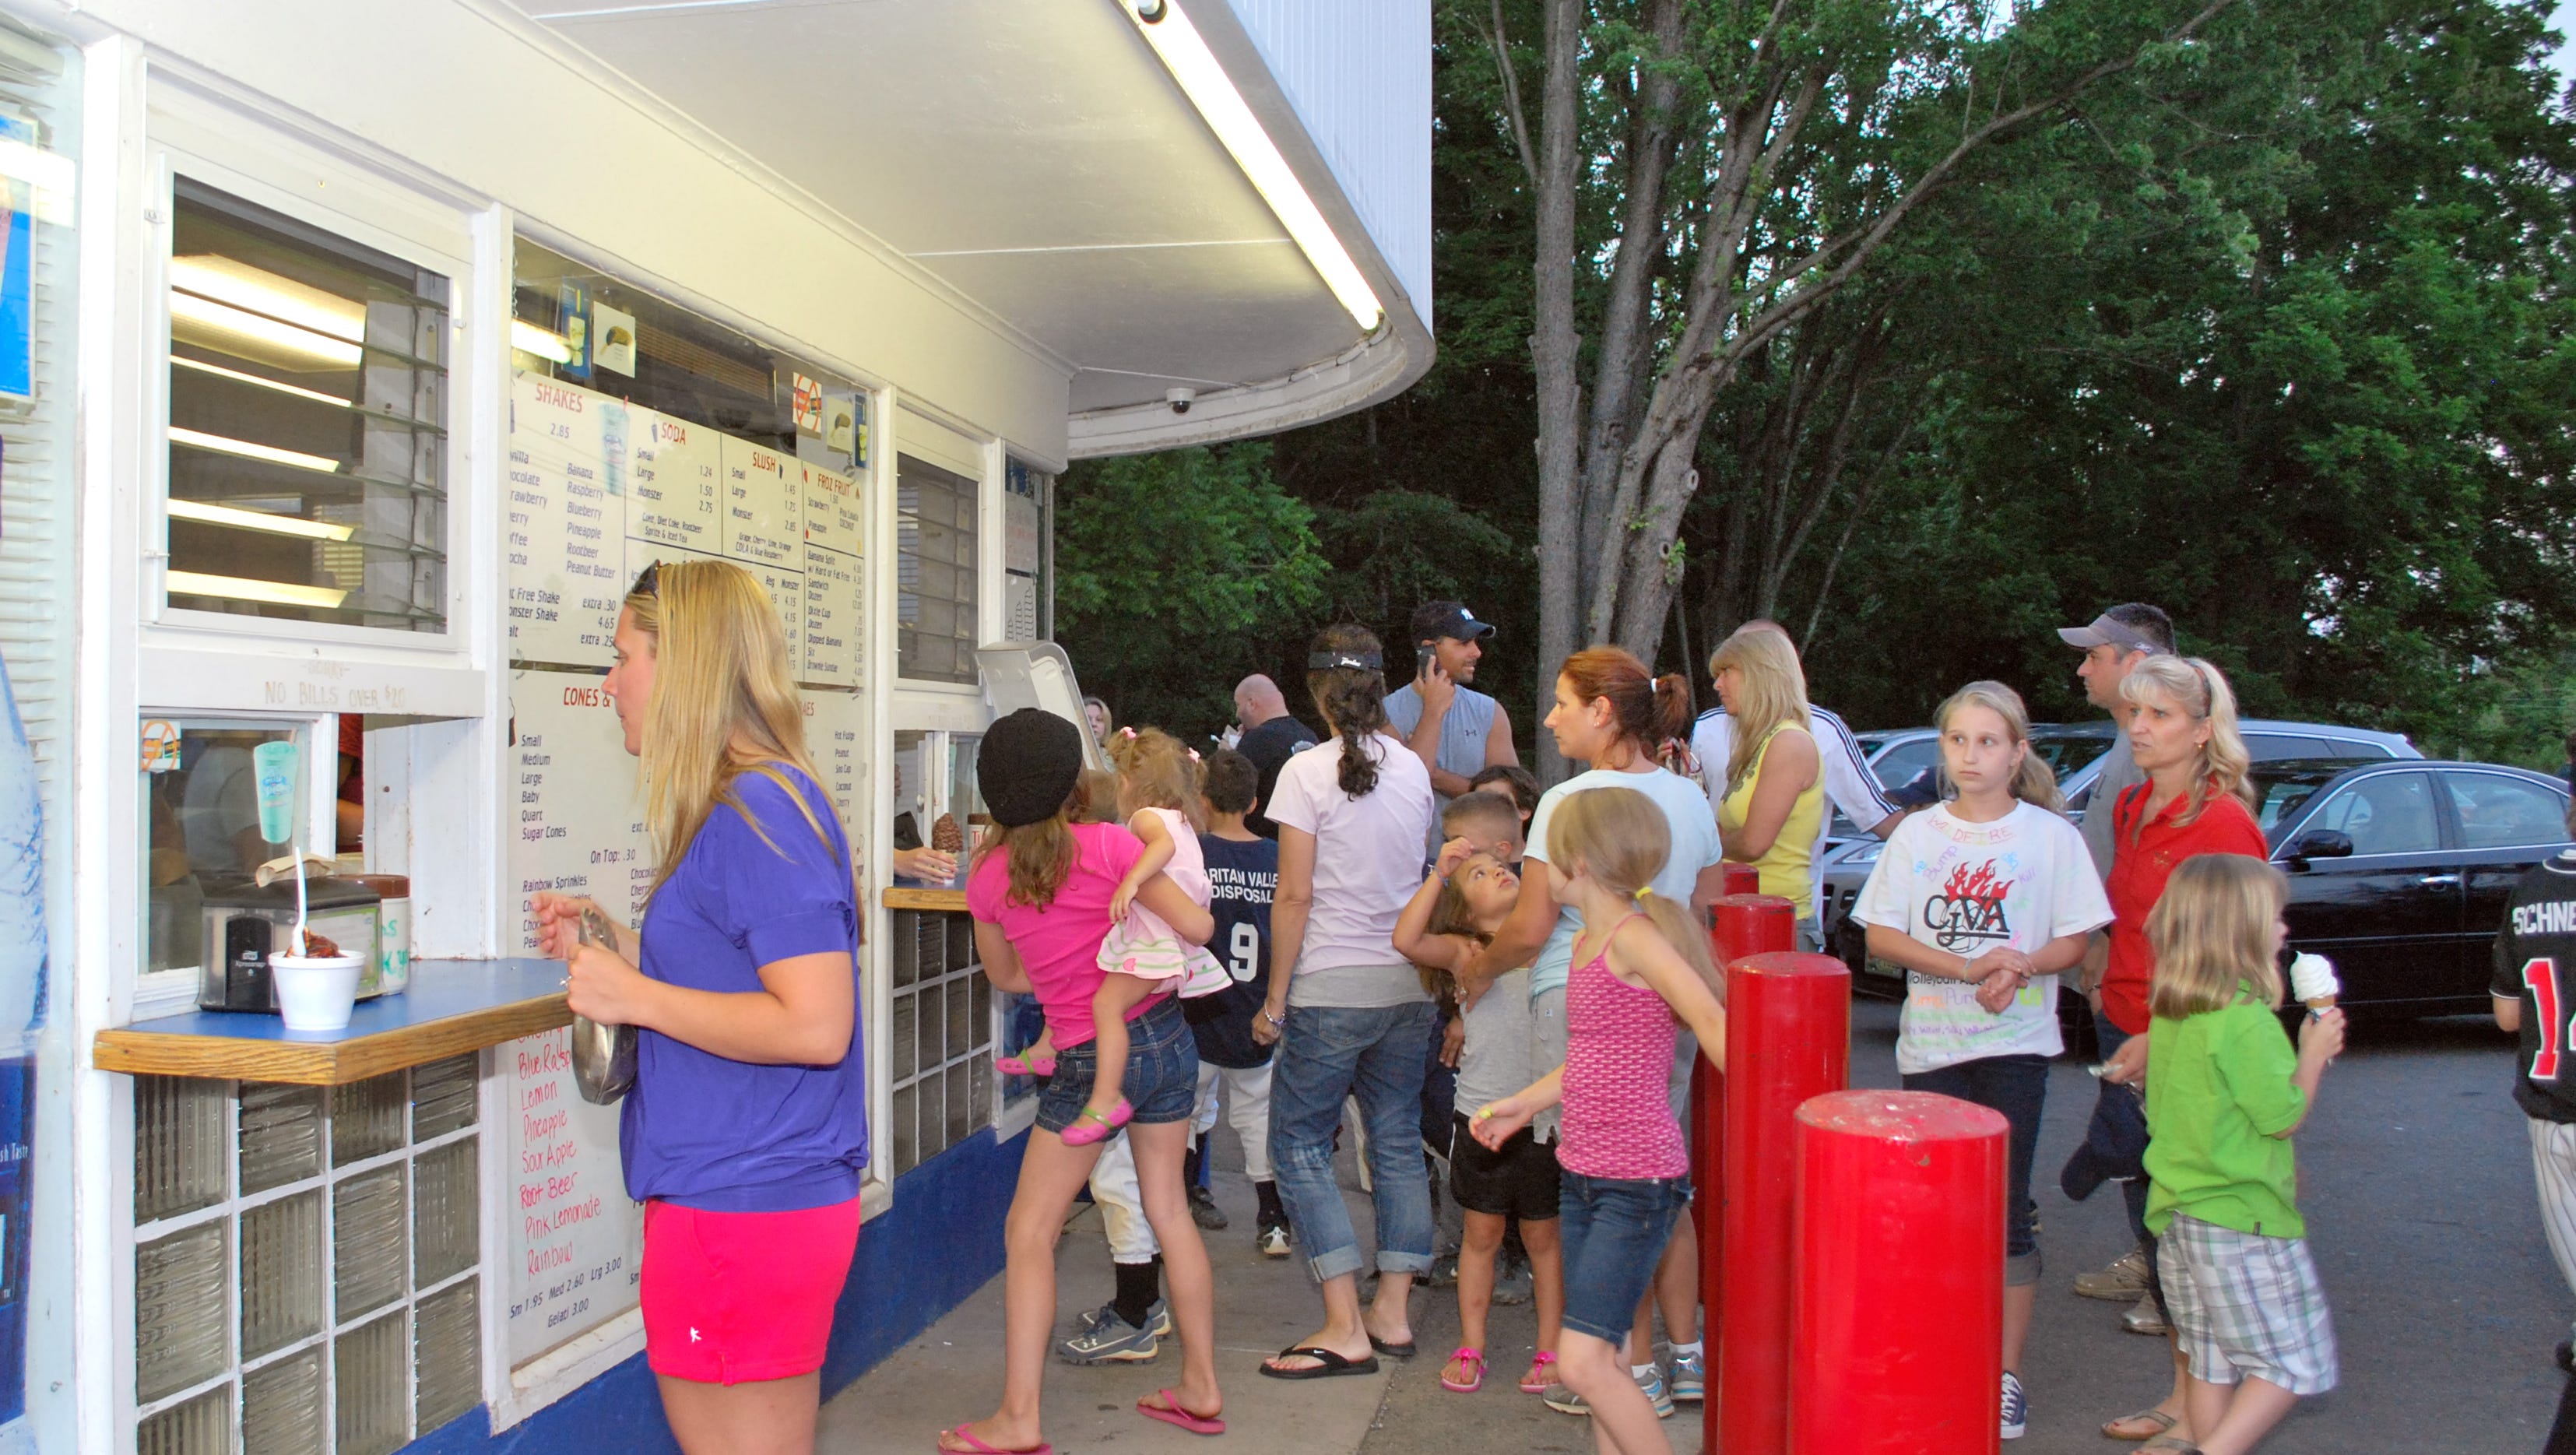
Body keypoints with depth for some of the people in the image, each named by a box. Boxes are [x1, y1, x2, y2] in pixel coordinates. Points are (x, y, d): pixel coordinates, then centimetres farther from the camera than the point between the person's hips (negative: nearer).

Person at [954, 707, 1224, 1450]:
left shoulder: (987, 876, -6)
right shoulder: (1109, 844, -9)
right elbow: (1196, 927, -11)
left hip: (1093, 1057, -3)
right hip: (1167, 1036, 3)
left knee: (1029, 1232, 6)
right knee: (1170, 1212, 14)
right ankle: (1201, 1388, 24)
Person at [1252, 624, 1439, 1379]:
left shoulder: (1308, 771, -11)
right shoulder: (1412, 769, 5)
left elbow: (1295, 896, -12)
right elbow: (1417, 874, 12)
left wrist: (1275, 999, -6)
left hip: (1332, 989, -6)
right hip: (1407, 983, 6)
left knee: (1300, 1144, 3)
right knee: (1397, 1141, 13)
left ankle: (1345, 1329, 0)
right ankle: (1392, 1312, 18)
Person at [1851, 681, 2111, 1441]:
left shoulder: (2051, 835, 0)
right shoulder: (1917, 833, 4)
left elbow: (2074, 941, 2)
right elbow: (1881, 934, -1)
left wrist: (2022, 964, -19)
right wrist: (1967, 968, -15)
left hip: (2016, 1043, -1)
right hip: (1932, 1040, 2)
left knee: (2006, 1209, 0)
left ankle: (2008, 1374, 11)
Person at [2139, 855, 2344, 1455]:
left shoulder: (2167, 1015, 7)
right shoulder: (2247, 1018, -19)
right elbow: (2284, 1115, -14)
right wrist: (2313, 1054, 0)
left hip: (2177, 1213, 8)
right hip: (2244, 1222, -8)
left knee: (2212, 1366, 15)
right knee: (2295, 1362, 3)